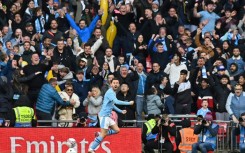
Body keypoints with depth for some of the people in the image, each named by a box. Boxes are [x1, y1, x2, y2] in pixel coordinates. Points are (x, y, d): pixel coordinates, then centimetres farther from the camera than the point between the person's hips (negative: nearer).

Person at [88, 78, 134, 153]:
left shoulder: (113, 93, 15)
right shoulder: (110, 92, -15)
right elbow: (116, 102, -29)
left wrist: (120, 111, 27)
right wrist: (129, 103, -21)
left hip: (108, 116, 9)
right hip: (104, 115, -9)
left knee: (116, 130, 8)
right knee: (103, 134, -11)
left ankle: (99, 134, 10)